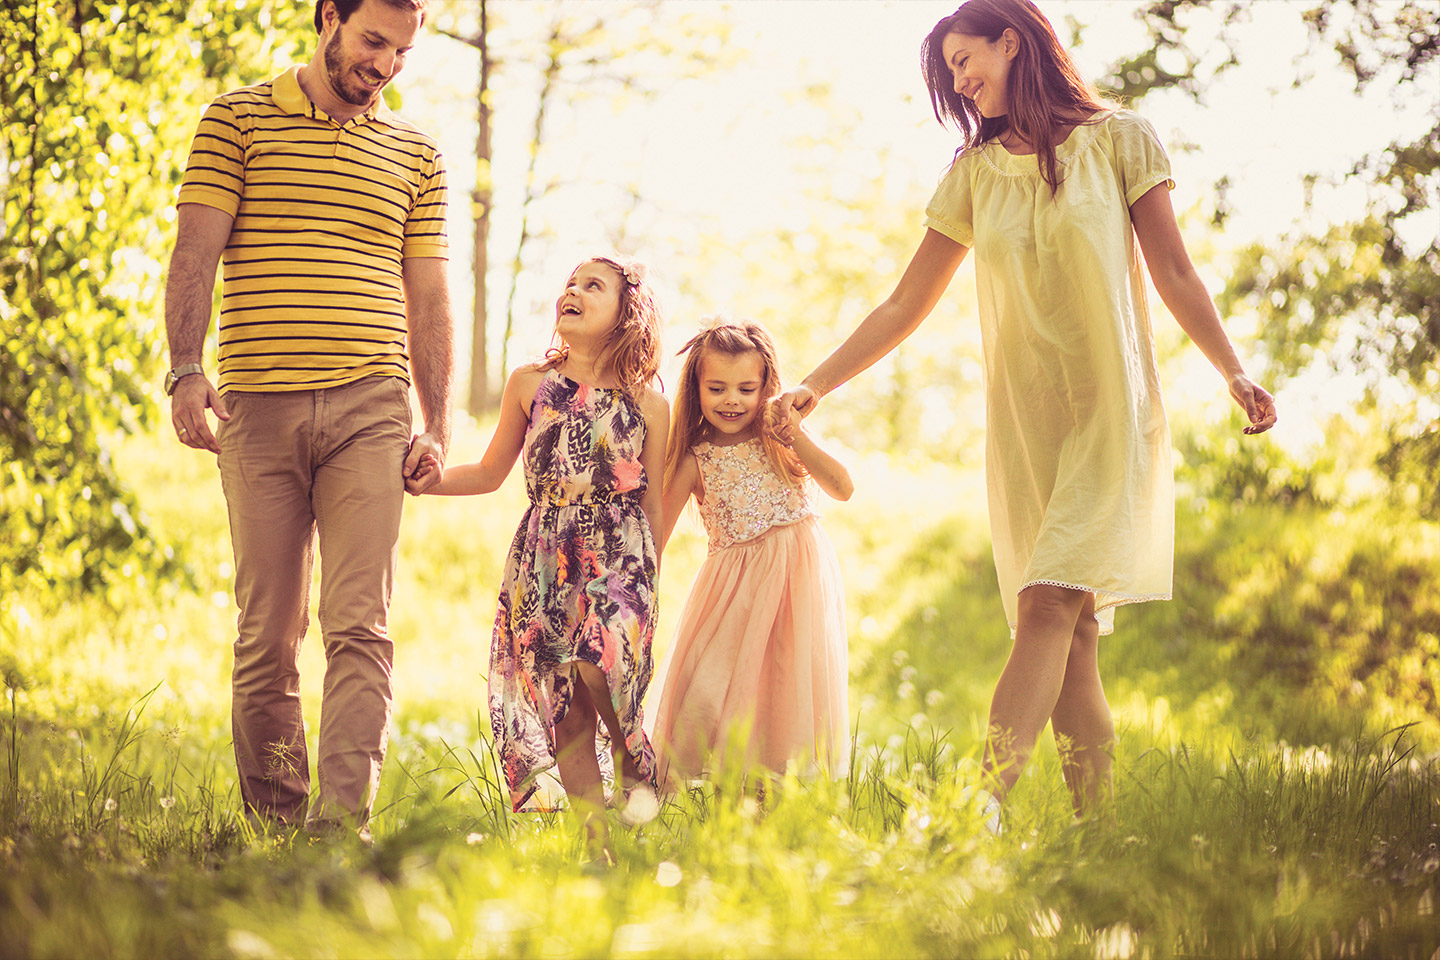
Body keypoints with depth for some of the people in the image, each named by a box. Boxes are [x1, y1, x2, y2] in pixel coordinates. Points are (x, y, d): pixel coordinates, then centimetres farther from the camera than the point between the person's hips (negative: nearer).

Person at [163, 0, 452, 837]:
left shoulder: (417, 155, 16)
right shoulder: (237, 121, 8)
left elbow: (428, 298, 15)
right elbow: (196, 255, 1)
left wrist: (436, 426, 7)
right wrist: (187, 369, -13)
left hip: (372, 410, 1)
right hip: (258, 409, -1)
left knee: (360, 625, -10)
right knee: (267, 633, 2)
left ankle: (344, 818, -15)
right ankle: (273, 822, 10)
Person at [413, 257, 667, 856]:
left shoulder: (647, 404, 3)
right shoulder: (530, 384, 8)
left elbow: (654, 504, 8)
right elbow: (491, 473, 17)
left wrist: (649, 581, 7)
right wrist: (434, 479, 1)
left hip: (618, 560, -2)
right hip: (543, 564, 2)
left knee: (606, 686, -17)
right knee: (564, 714, -2)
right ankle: (596, 841, 7)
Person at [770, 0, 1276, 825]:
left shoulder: (1118, 140, 4)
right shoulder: (975, 174, 14)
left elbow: (1175, 274, 5)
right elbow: (905, 307, 15)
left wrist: (1234, 372, -5)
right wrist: (815, 388, 10)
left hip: (1110, 407, -4)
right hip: (1024, 420, 4)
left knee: (1047, 607, -19)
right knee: (1074, 638, -3)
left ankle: (987, 803, -28)